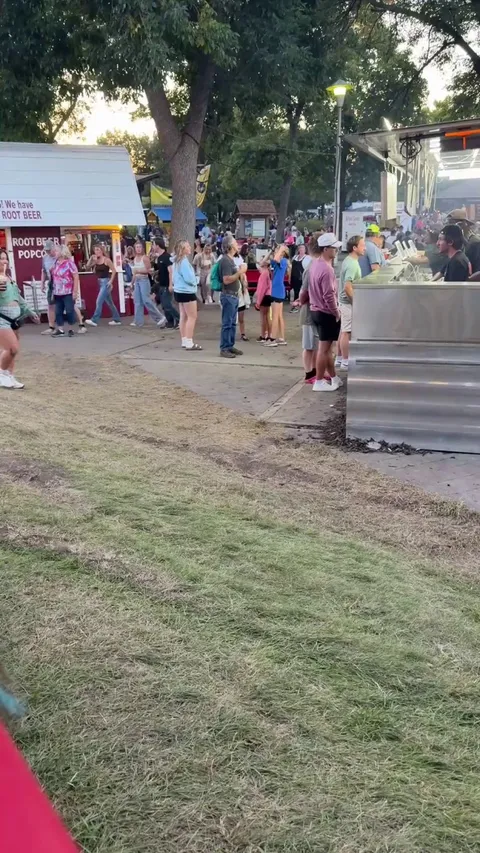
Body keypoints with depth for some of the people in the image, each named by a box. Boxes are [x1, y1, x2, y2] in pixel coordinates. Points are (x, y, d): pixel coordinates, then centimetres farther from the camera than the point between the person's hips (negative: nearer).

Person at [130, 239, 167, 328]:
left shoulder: (145, 257, -7)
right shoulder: (135, 258, 13)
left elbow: (149, 270, -12)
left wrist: (139, 271, -18)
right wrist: (132, 282, 18)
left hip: (144, 280, -7)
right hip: (137, 280, 7)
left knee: (146, 300, -14)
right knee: (137, 301, 6)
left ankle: (160, 317, -7)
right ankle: (138, 321, 9)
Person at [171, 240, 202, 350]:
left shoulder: (177, 261, 11)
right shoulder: (184, 261, -20)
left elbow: (175, 276, 20)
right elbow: (188, 278, -22)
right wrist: (195, 281, -3)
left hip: (179, 291, 10)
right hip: (187, 292, -10)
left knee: (183, 316, 14)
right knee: (192, 317, -5)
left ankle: (184, 341, 18)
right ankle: (189, 343, -7)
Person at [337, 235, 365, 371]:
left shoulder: (349, 261, 11)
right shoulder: (352, 264, -20)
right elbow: (347, 287, -27)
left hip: (345, 301, 10)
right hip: (349, 302, -10)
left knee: (344, 331, 15)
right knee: (347, 332, -3)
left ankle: (339, 359, 22)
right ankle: (345, 362, 2)